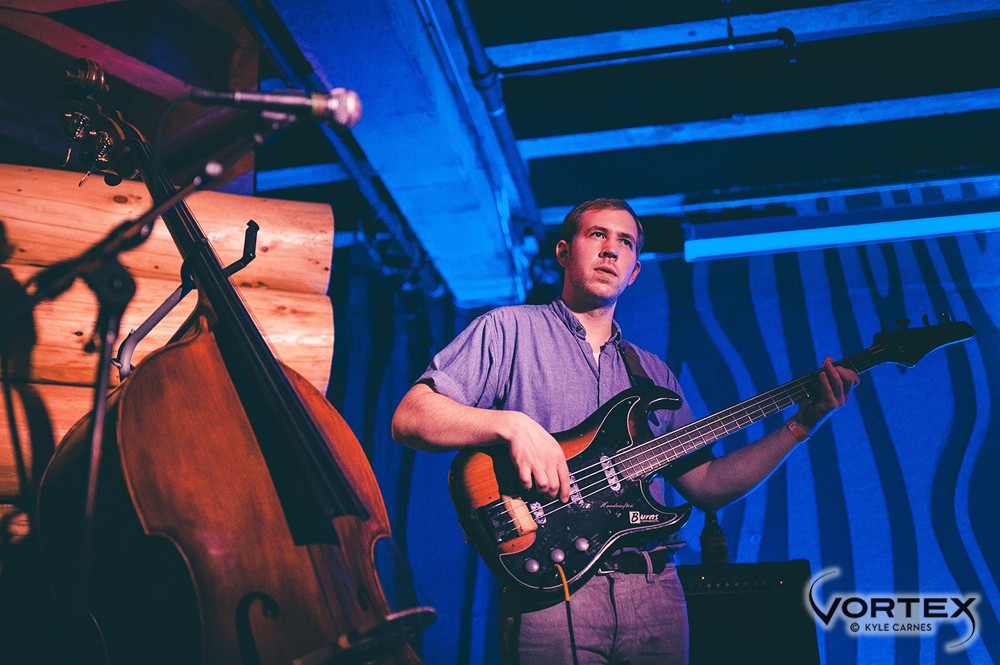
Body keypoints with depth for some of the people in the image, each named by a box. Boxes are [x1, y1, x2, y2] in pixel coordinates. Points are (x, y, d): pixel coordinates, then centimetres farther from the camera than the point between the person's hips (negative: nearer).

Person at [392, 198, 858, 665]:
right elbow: (408, 418, -6)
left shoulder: (654, 373, 19)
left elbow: (706, 487, 15)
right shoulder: (509, 330, 4)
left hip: (656, 591, 5)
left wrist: (800, 425, 8)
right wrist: (511, 424, -21)